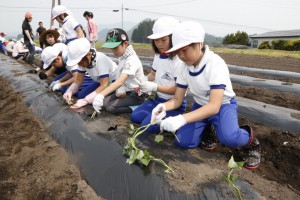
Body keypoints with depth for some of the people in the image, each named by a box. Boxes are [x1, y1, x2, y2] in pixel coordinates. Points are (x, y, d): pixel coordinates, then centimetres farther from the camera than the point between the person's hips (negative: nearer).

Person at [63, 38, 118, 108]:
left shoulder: (100, 59, -33)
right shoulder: (83, 60, -13)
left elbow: (104, 85, -35)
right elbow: (78, 80, -3)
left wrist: (86, 100, -41)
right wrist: (69, 91, -23)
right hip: (101, 82, 7)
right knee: (81, 96, -6)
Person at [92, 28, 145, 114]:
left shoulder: (132, 60, -24)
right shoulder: (122, 57, 4)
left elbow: (120, 82, -37)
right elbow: (119, 80, 4)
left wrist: (100, 95, -46)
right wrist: (120, 89, -19)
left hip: (136, 95, -8)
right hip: (126, 91, 8)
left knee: (110, 107, -21)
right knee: (103, 103, -5)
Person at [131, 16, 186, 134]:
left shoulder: (178, 60, -21)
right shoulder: (158, 57, 3)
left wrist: (154, 87, -26)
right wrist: (143, 80, -3)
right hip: (159, 99, 8)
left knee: (148, 125, -18)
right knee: (135, 117, 0)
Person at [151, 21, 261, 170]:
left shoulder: (216, 63, -29)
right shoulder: (184, 67, -10)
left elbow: (214, 106, -37)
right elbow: (177, 100, -6)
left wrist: (182, 119, -49)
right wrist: (163, 107, -29)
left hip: (223, 105, -5)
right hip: (201, 106, 5)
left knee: (228, 138, -36)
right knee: (183, 142, -16)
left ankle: (249, 140, 0)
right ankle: (208, 130, 15)